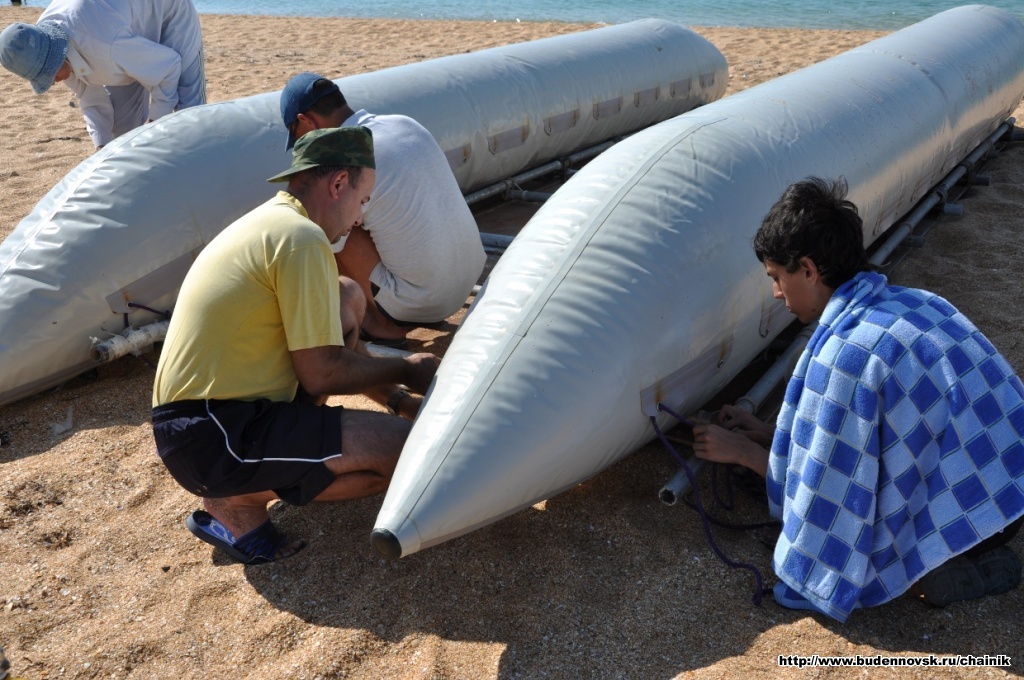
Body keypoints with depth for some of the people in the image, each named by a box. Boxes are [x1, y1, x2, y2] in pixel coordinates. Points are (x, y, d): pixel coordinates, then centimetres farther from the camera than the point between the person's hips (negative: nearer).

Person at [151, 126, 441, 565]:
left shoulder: (271, 221, 14)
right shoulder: (301, 237, -17)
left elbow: (325, 348, 21)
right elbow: (321, 374, -16)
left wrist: (397, 400, 18)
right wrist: (404, 370, 0)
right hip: (215, 441, -10)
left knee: (346, 301, 13)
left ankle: (300, 440, 12)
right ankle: (237, 503, -3)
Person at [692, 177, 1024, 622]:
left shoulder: (846, 352, -25)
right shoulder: (910, 300, 2)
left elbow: (821, 487, -13)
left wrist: (742, 451, 0)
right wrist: (768, 433, 14)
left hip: (978, 512, -8)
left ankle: (969, 566, 2)